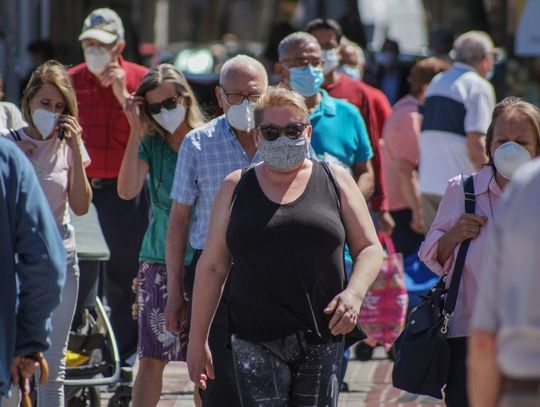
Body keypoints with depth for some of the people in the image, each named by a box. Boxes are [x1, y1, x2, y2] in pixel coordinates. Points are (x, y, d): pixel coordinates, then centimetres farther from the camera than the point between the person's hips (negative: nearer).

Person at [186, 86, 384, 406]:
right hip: (257, 341, -1)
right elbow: (212, 267, 10)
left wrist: (355, 293, -11)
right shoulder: (236, 188, 9)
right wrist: (197, 339, 8)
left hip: (322, 337, 1)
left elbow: (369, 248, 9)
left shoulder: (335, 181, 9)